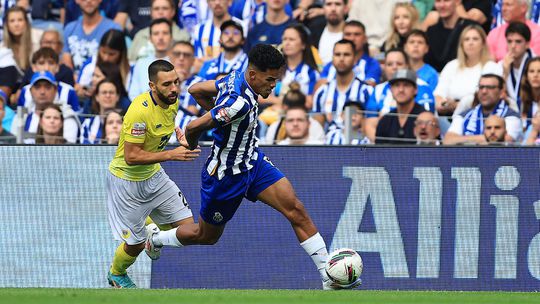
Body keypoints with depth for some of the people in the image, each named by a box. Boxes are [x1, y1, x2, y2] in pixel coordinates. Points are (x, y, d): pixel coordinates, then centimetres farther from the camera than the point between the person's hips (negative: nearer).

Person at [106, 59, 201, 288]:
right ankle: (116, 274, 37)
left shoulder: (172, 101, -6)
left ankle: (152, 228, 34)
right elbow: (132, 156, -31)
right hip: (126, 181, -7)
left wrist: (178, 132, -4)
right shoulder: (140, 110, -32)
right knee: (135, 244, 3)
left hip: (153, 175, 7)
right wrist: (172, 155, -34)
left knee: (187, 225, 1)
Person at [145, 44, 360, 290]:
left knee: (296, 210, -5)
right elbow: (194, 127, -31)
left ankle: (329, 277, -5)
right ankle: (155, 239, 44)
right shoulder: (240, 102, -34)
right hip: (227, 176, -8)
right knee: (207, 236, 15)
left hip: (252, 161, 8)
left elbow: (196, 90, 7)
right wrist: (191, 145, -8)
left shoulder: (235, 79, -7)